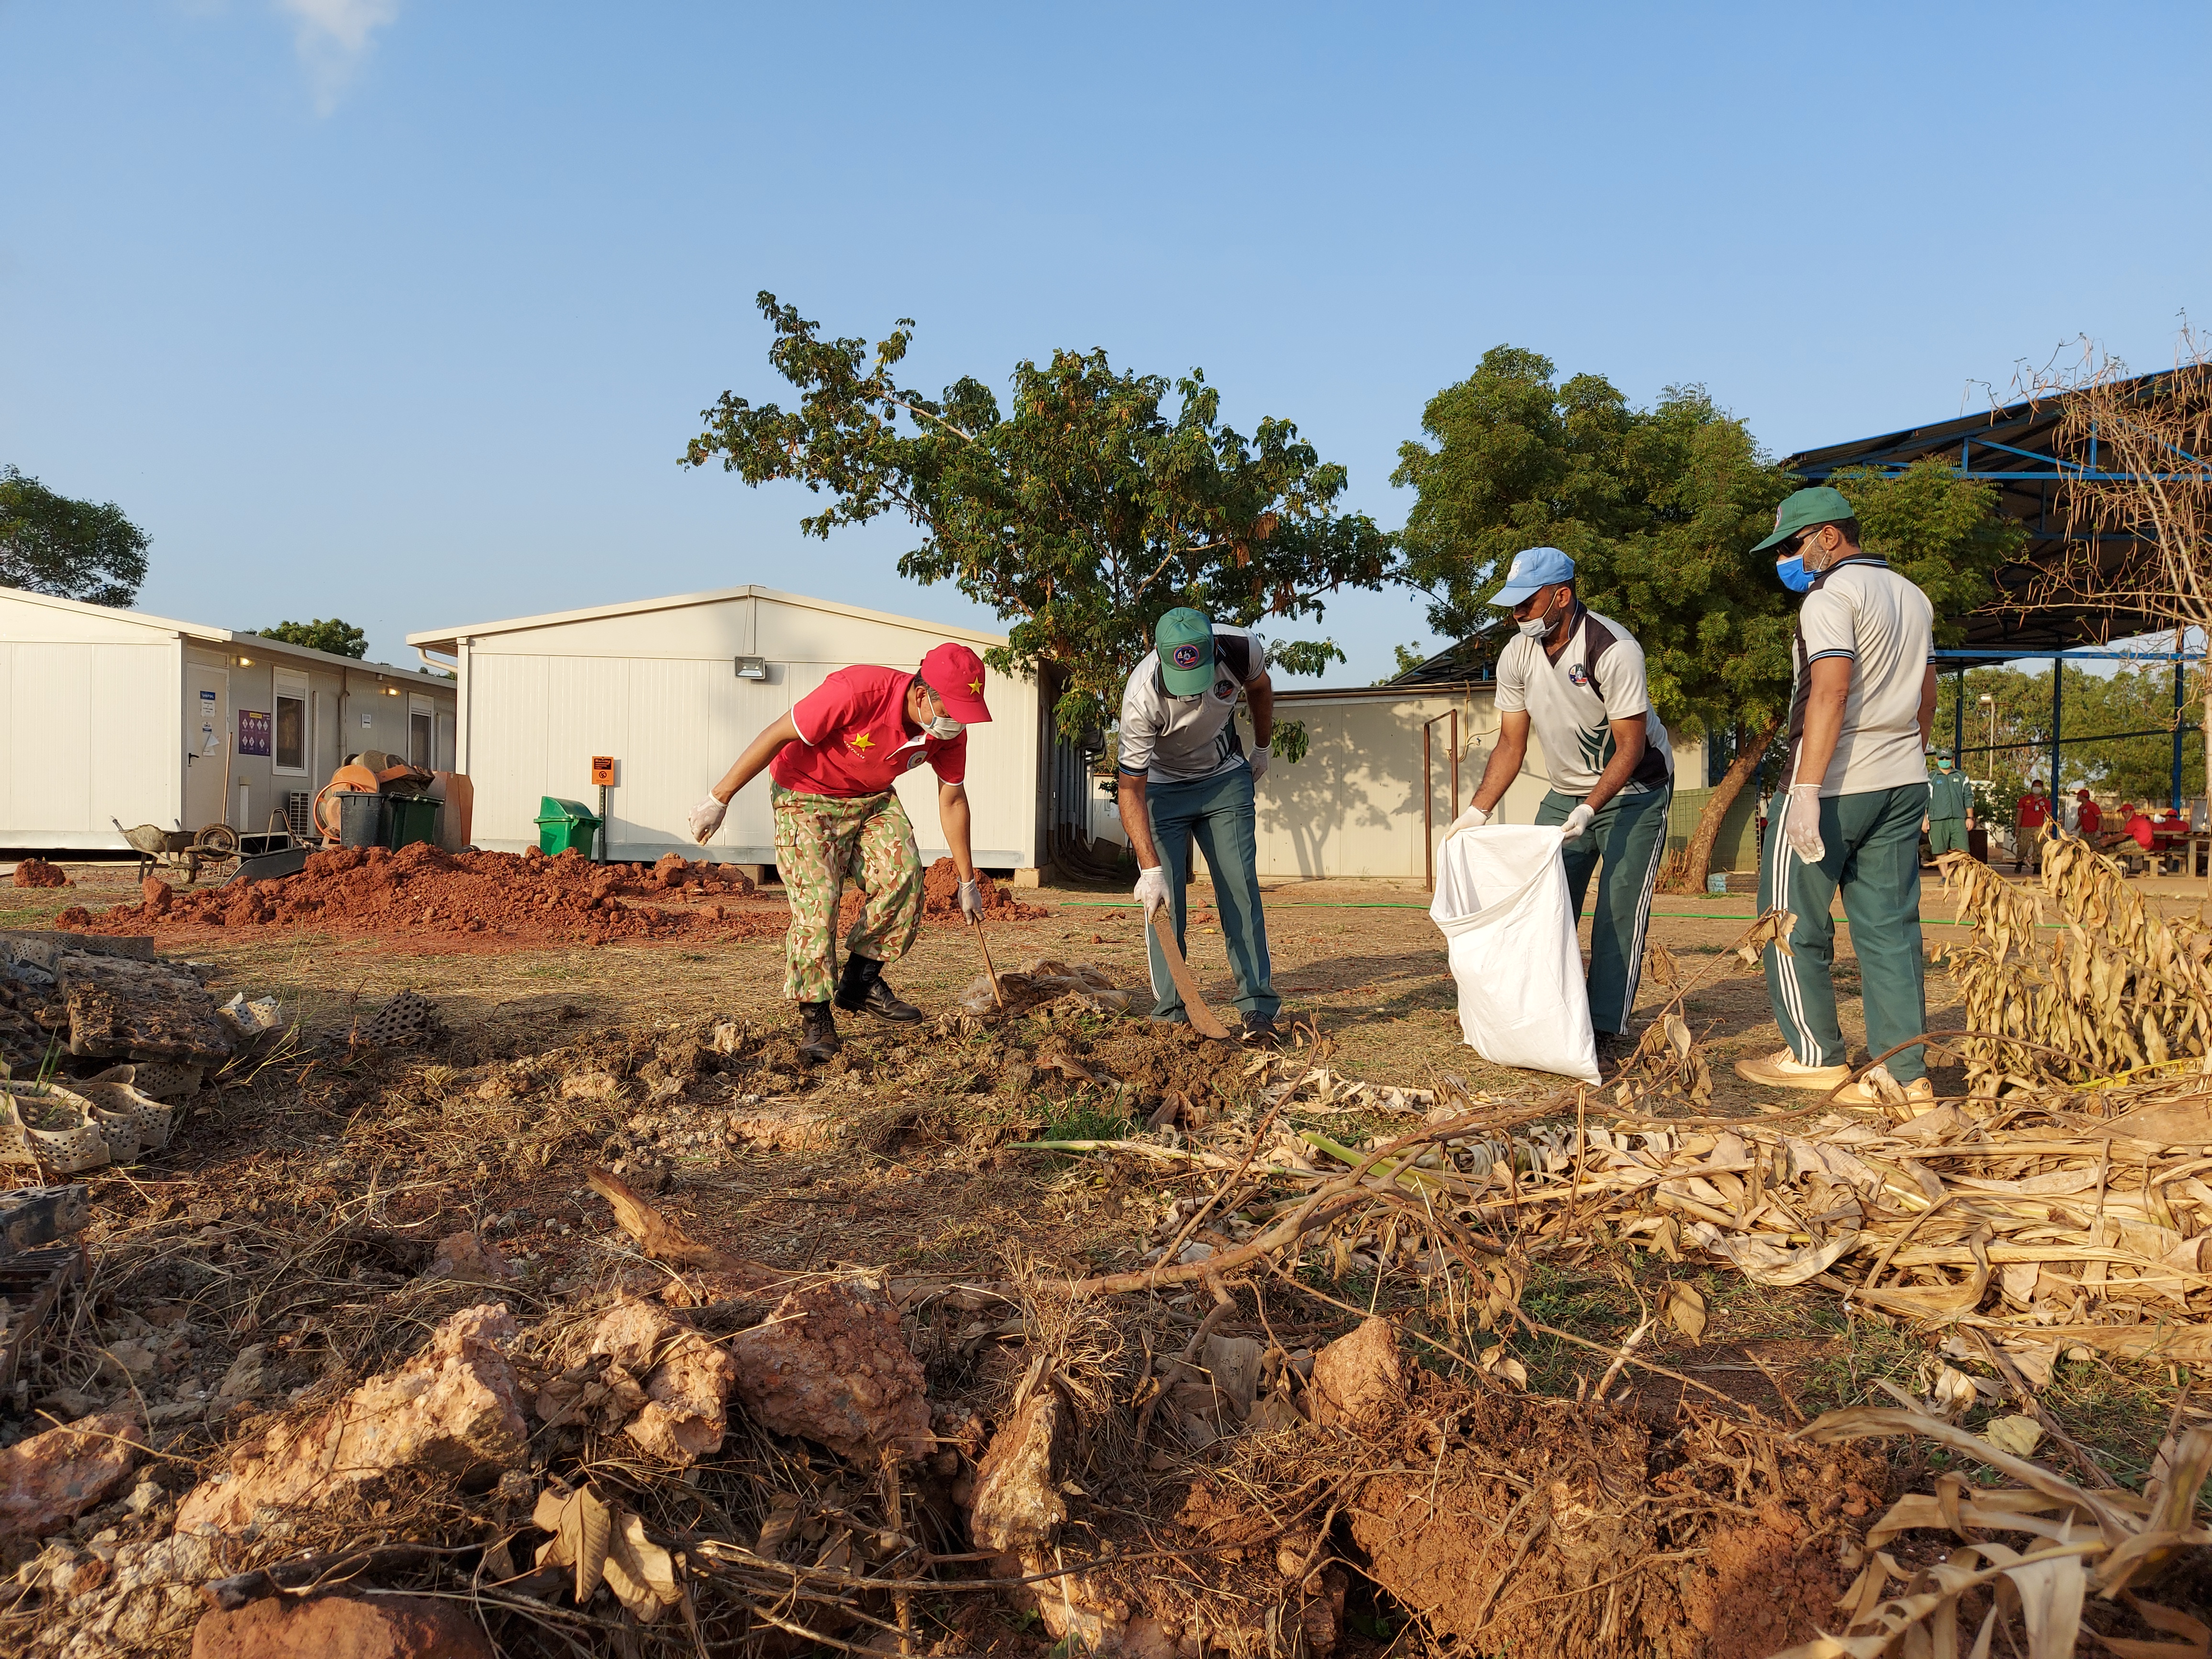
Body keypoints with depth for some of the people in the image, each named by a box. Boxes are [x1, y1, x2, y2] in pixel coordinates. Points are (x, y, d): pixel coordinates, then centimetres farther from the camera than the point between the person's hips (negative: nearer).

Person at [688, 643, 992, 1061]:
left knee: (903, 874, -15)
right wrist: (719, 799, -20)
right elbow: (778, 736, -26)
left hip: (873, 800, 6)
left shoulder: (951, 732, -15)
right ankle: (815, 1017, -7)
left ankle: (861, 982, 0)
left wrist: (968, 881, 6)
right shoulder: (856, 691, -35)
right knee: (816, 898, -18)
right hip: (806, 795, -5)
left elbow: (952, 799, 0)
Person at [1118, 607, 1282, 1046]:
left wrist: (1262, 749, 15)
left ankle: (1258, 1009, -3)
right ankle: (1171, 1013, -1)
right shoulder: (1142, 696, -35)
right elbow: (1130, 789, -28)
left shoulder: (1241, 650, -27)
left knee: (1241, 889, -6)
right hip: (1162, 787, -2)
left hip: (1225, 778, 2)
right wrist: (1150, 867, -35)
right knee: (1163, 900, -10)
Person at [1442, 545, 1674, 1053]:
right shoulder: (1517, 655, -8)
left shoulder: (1613, 650, -25)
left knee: (1619, 911, -9)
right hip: (1566, 793, 6)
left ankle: (1607, 1028, -4)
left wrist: (1589, 810, -35)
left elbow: (1631, 746, -24)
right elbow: (1511, 745, -2)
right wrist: (1477, 811, -12)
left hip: (1633, 791, -6)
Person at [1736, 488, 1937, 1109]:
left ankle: (1815, 1055, 12)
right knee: (1890, 927, 7)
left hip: (1836, 784, -8)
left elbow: (1830, 692, -22)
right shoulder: (1912, 596, 18)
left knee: (1793, 919, 4)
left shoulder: (1830, 595, -11)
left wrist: (1807, 788, -26)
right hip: (1904, 784, 9)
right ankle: (1904, 1071, 7)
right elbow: (1926, 696, 23)